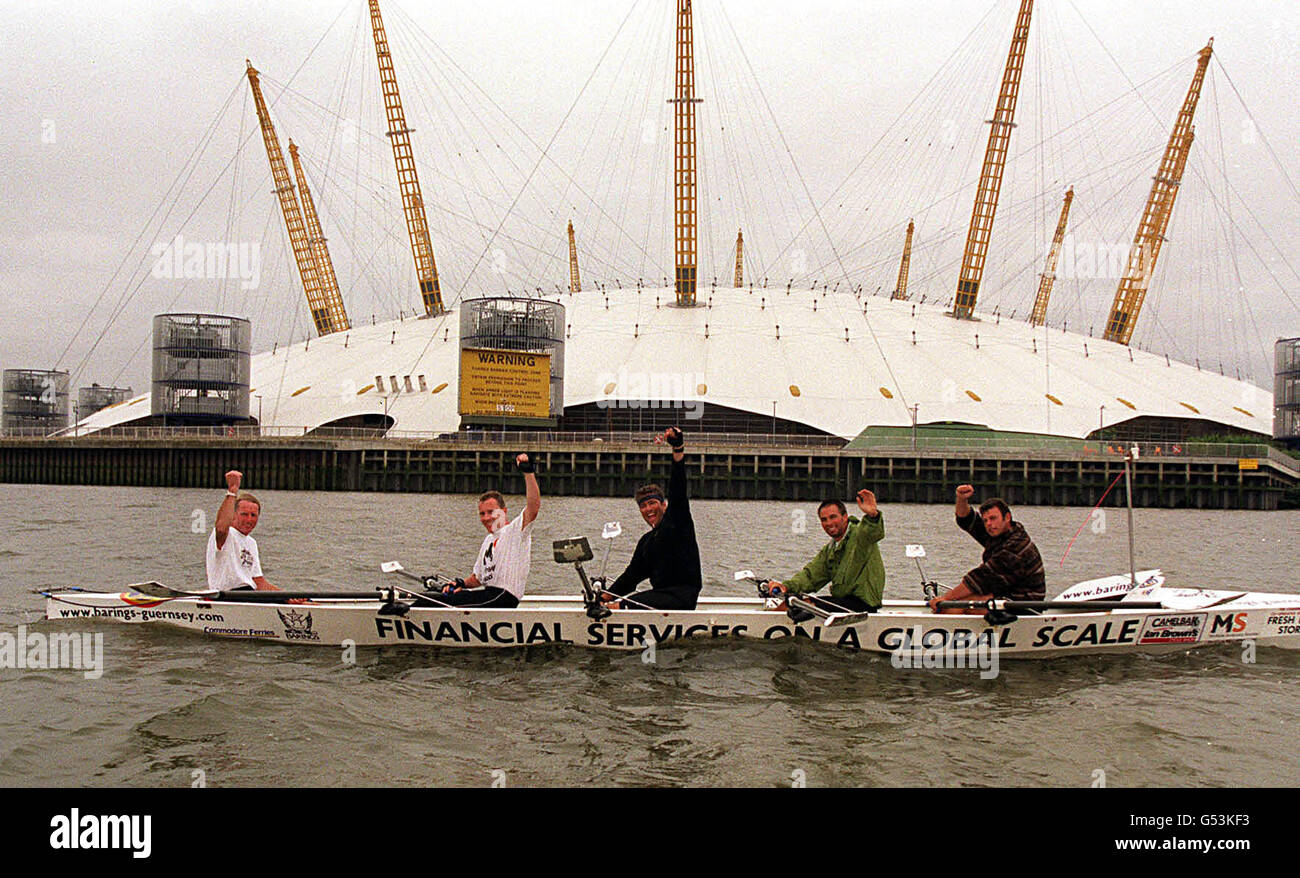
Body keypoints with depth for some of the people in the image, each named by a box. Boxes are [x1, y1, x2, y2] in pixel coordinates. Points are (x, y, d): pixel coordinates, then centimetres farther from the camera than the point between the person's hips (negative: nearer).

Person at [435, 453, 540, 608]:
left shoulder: (515, 530, 0)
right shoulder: (488, 540, 27)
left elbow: (534, 506, -20)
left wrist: (529, 473, -27)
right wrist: (462, 584, 11)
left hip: (504, 597, -9)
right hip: (488, 594, 9)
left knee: (441, 601, -24)